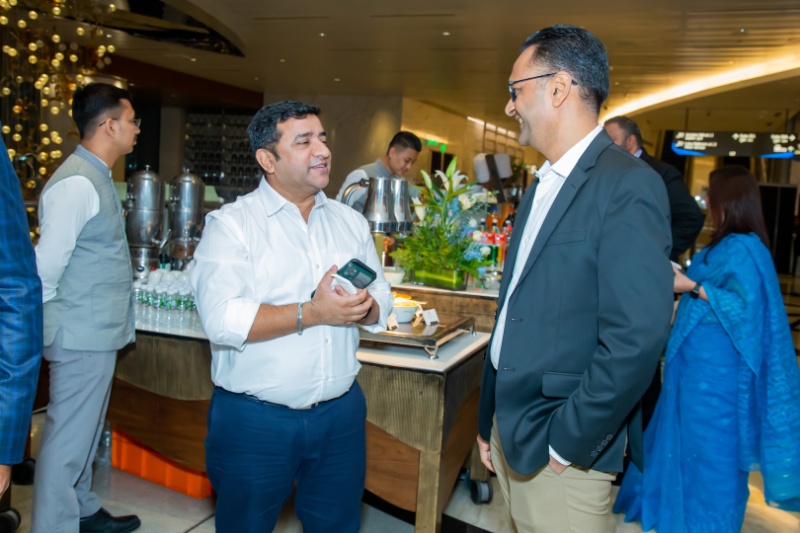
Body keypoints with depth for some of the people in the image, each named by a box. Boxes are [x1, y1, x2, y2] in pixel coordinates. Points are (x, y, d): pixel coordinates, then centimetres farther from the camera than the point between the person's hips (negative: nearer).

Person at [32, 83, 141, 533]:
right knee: (69, 439, 2)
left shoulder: (97, 177, 12)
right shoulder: (77, 183, -19)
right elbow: (47, 264, -22)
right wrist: (47, 319, -8)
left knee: (84, 432, 22)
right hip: (83, 334, -10)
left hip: (98, 331, 10)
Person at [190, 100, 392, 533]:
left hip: (341, 413, 4)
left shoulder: (350, 222, 8)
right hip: (255, 419, -4)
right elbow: (221, 321, -21)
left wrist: (364, 308, -15)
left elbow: (382, 300, 8)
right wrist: (312, 313, -24)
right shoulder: (230, 224, -9)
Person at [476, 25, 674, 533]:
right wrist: (489, 421, 15)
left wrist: (567, 444, -17)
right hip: (509, 434, 8)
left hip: (562, 455, -7)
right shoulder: (541, 188, 11)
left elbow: (636, 337, -24)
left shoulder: (628, 185, -16)